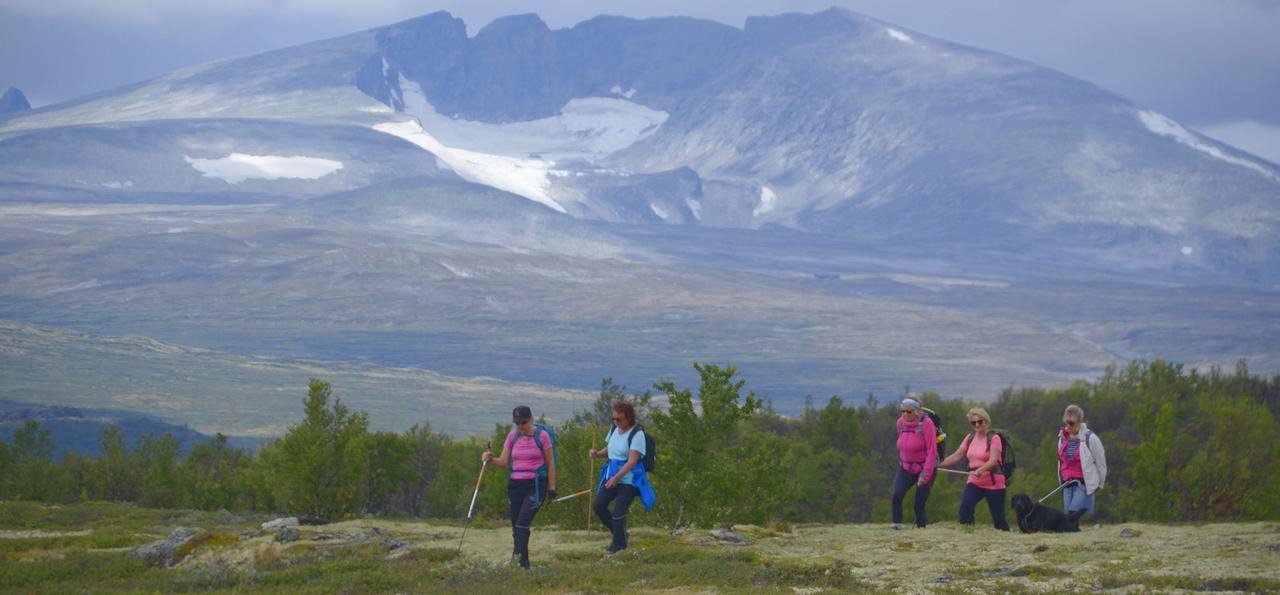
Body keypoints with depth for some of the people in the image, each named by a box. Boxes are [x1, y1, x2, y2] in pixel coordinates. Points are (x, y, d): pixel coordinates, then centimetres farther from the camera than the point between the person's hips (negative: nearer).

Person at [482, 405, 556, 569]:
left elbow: (550, 464, 0)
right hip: (515, 484, 5)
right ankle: (524, 563, 12)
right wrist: (491, 459, -16)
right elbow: (503, 461, 5)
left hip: (535, 485, -5)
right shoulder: (513, 436, 8)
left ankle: (517, 560, -23)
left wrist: (552, 488, -1)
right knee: (516, 526, 4)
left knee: (522, 524, -17)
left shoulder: (541, 436, -4)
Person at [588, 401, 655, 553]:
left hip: (628, 480, -8)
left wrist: (616, 477, -28)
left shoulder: (637, 434, -15)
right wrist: (597, 453, 2)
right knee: (598, 506, 1)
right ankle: (619, 533, 20)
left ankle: (619, 544, 13)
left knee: (618, 513, -6)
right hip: (612, 477, 8)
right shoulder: (614, 429, 8)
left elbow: (632, 460, -21)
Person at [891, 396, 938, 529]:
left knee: (919, 504, -6)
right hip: (906, 467, 5)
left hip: (924, 468, -5)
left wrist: (925, 475, -22)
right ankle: (897, 526, -17)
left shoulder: (926, 423, -16)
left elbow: (931, 451, -18)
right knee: (896, 496, -18)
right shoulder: (901, 422, 2)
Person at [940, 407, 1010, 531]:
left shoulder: (994, 438, -10)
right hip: (974, 483, 5)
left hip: (993, 483, -5)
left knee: (999, 518, 0)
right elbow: (956, 456, 12)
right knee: (965, 506, -21)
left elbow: (993, 460, -23)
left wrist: (979, 471, -39)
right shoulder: (970, 438, 9)